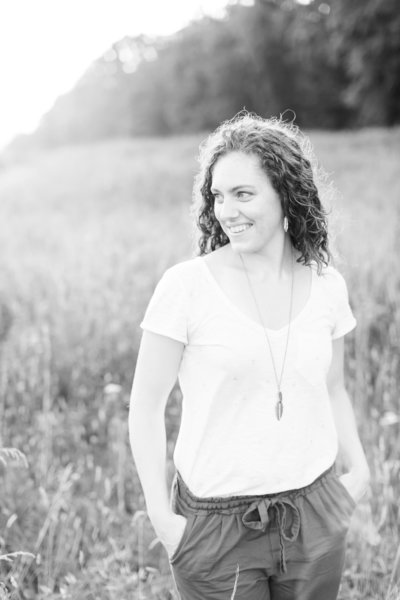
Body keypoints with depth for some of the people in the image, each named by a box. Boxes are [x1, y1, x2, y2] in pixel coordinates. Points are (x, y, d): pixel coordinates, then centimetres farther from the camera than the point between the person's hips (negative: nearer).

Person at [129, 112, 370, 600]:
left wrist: (358, 468, 3)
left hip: (315, 516, 4)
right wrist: (161, 515, -11)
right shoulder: (185, 286, -11)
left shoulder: (326, 285, 1)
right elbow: (146, 404, -7)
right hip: (218, 524, -3)